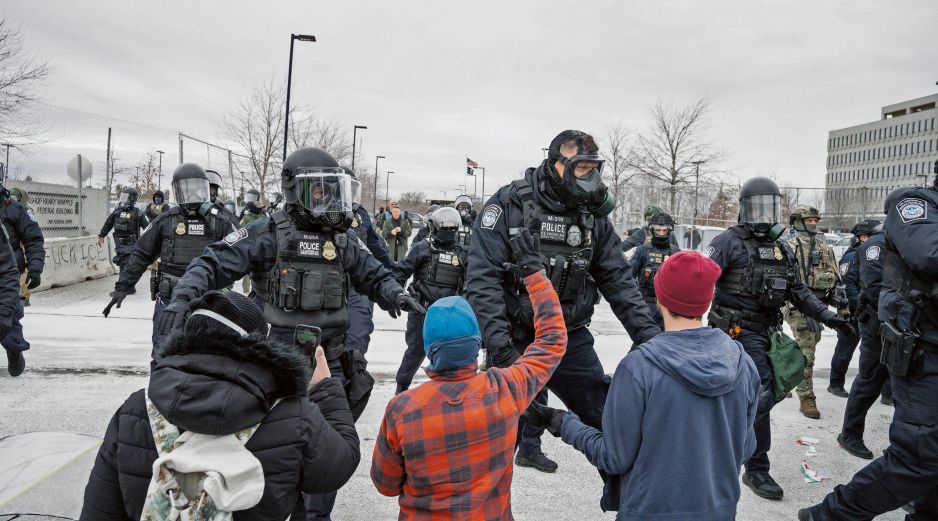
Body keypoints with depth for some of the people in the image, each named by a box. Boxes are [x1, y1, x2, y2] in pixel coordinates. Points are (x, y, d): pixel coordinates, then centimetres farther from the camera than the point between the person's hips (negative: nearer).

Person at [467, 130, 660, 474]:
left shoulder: (593, 215, 4)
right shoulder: (510, 204, -11)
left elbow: (617, 279, 7)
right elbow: (482, 275, -16)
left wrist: (647, 333, -1)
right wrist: (496, 340, -25)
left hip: (571, 339, 4)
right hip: (516, 340, -4)